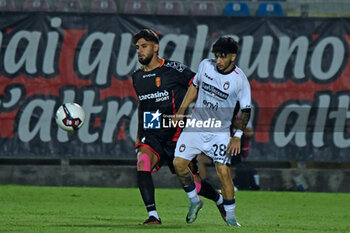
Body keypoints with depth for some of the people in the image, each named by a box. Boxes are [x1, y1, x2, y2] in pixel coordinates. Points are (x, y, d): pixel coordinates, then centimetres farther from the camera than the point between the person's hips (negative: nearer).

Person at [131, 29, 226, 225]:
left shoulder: (173, 70, -9)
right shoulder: (137, 77, 9)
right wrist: (139, 135, 24)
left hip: (176, 135, -4)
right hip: (151, 136, 4)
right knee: (142, 163, -27)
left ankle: (219, 199, 37)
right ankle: (153, 215, -23)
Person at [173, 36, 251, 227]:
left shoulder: (240, 80, -12)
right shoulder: (205, 65, -3)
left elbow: (246, 110, -6)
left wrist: (238, 136, -14)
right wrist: (181, 110, 11)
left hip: (220, 131, -4)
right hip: (195, 124, 4)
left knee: (223, 170, -16)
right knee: (178, 163, -4)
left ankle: (230, 216, -4)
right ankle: (194, 201, 19)